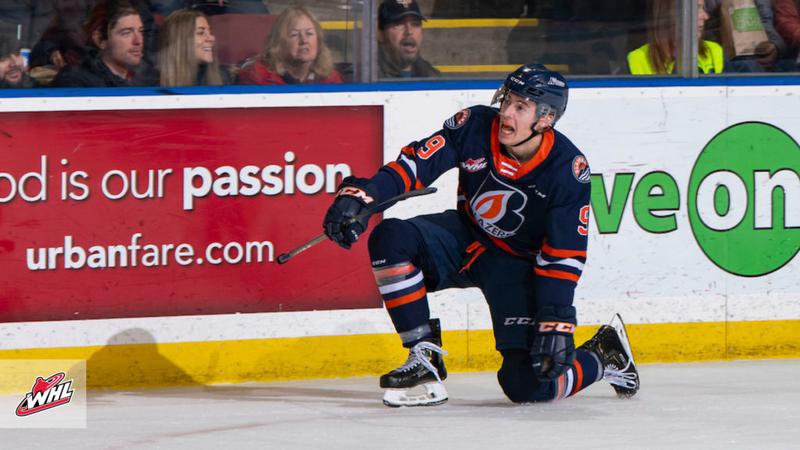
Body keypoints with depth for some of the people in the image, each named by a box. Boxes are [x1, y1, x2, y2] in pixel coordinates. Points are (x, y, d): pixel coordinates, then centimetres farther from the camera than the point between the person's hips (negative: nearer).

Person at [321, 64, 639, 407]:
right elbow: (414, 162, -18)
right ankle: (424, 359, -16)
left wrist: (556, 324, -25)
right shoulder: (476, 126, -16)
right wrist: (360, 196, -34)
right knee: (391, 238, -26)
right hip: (465, 236, 4)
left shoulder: (569, 170, -22)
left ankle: (604, 357, 16)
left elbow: (564, 257, -20)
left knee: (530, 384, -17)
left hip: (520, 263, -4)